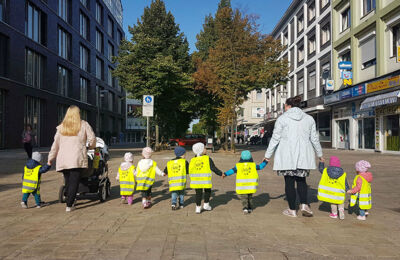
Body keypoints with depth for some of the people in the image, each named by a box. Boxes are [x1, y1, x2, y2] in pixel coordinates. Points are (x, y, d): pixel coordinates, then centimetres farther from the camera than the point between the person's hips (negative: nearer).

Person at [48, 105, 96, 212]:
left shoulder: (61, 127, 11)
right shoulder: (83, 125, 3)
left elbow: (55, 143, 11)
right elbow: (92, 138, 3)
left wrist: (51, 158, 17)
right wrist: (91, 147, 24)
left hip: (63, 159, 3)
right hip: (77, 158, -3)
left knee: (67, 181, 14)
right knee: (74, 181, -2)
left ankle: (70, 202, 26)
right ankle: (69, 205, -4)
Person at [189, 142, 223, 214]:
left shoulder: (192, 160, 3)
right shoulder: (208, 159, -6)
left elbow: (190, 170, 4)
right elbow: (213, 168, -3)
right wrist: (220, 173, 7)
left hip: (196, 180, 3)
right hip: (205, 180, -3)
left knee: (198, 193, 11)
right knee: (207, 191, 19)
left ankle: (198, 208, 12)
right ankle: (206, 205, 23)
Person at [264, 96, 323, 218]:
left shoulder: (282, 118, -4)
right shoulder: (309, 118, 8)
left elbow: (275, 138, -4)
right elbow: (314, 138, 11)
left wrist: (268, 155, 3)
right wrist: (319, 154, 23)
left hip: (287, 155, -3)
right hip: (303, 154, 4)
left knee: (289, 182, 5)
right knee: (301, 180, 17)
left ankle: (292, 210, 10)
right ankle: (304, 204, -1)